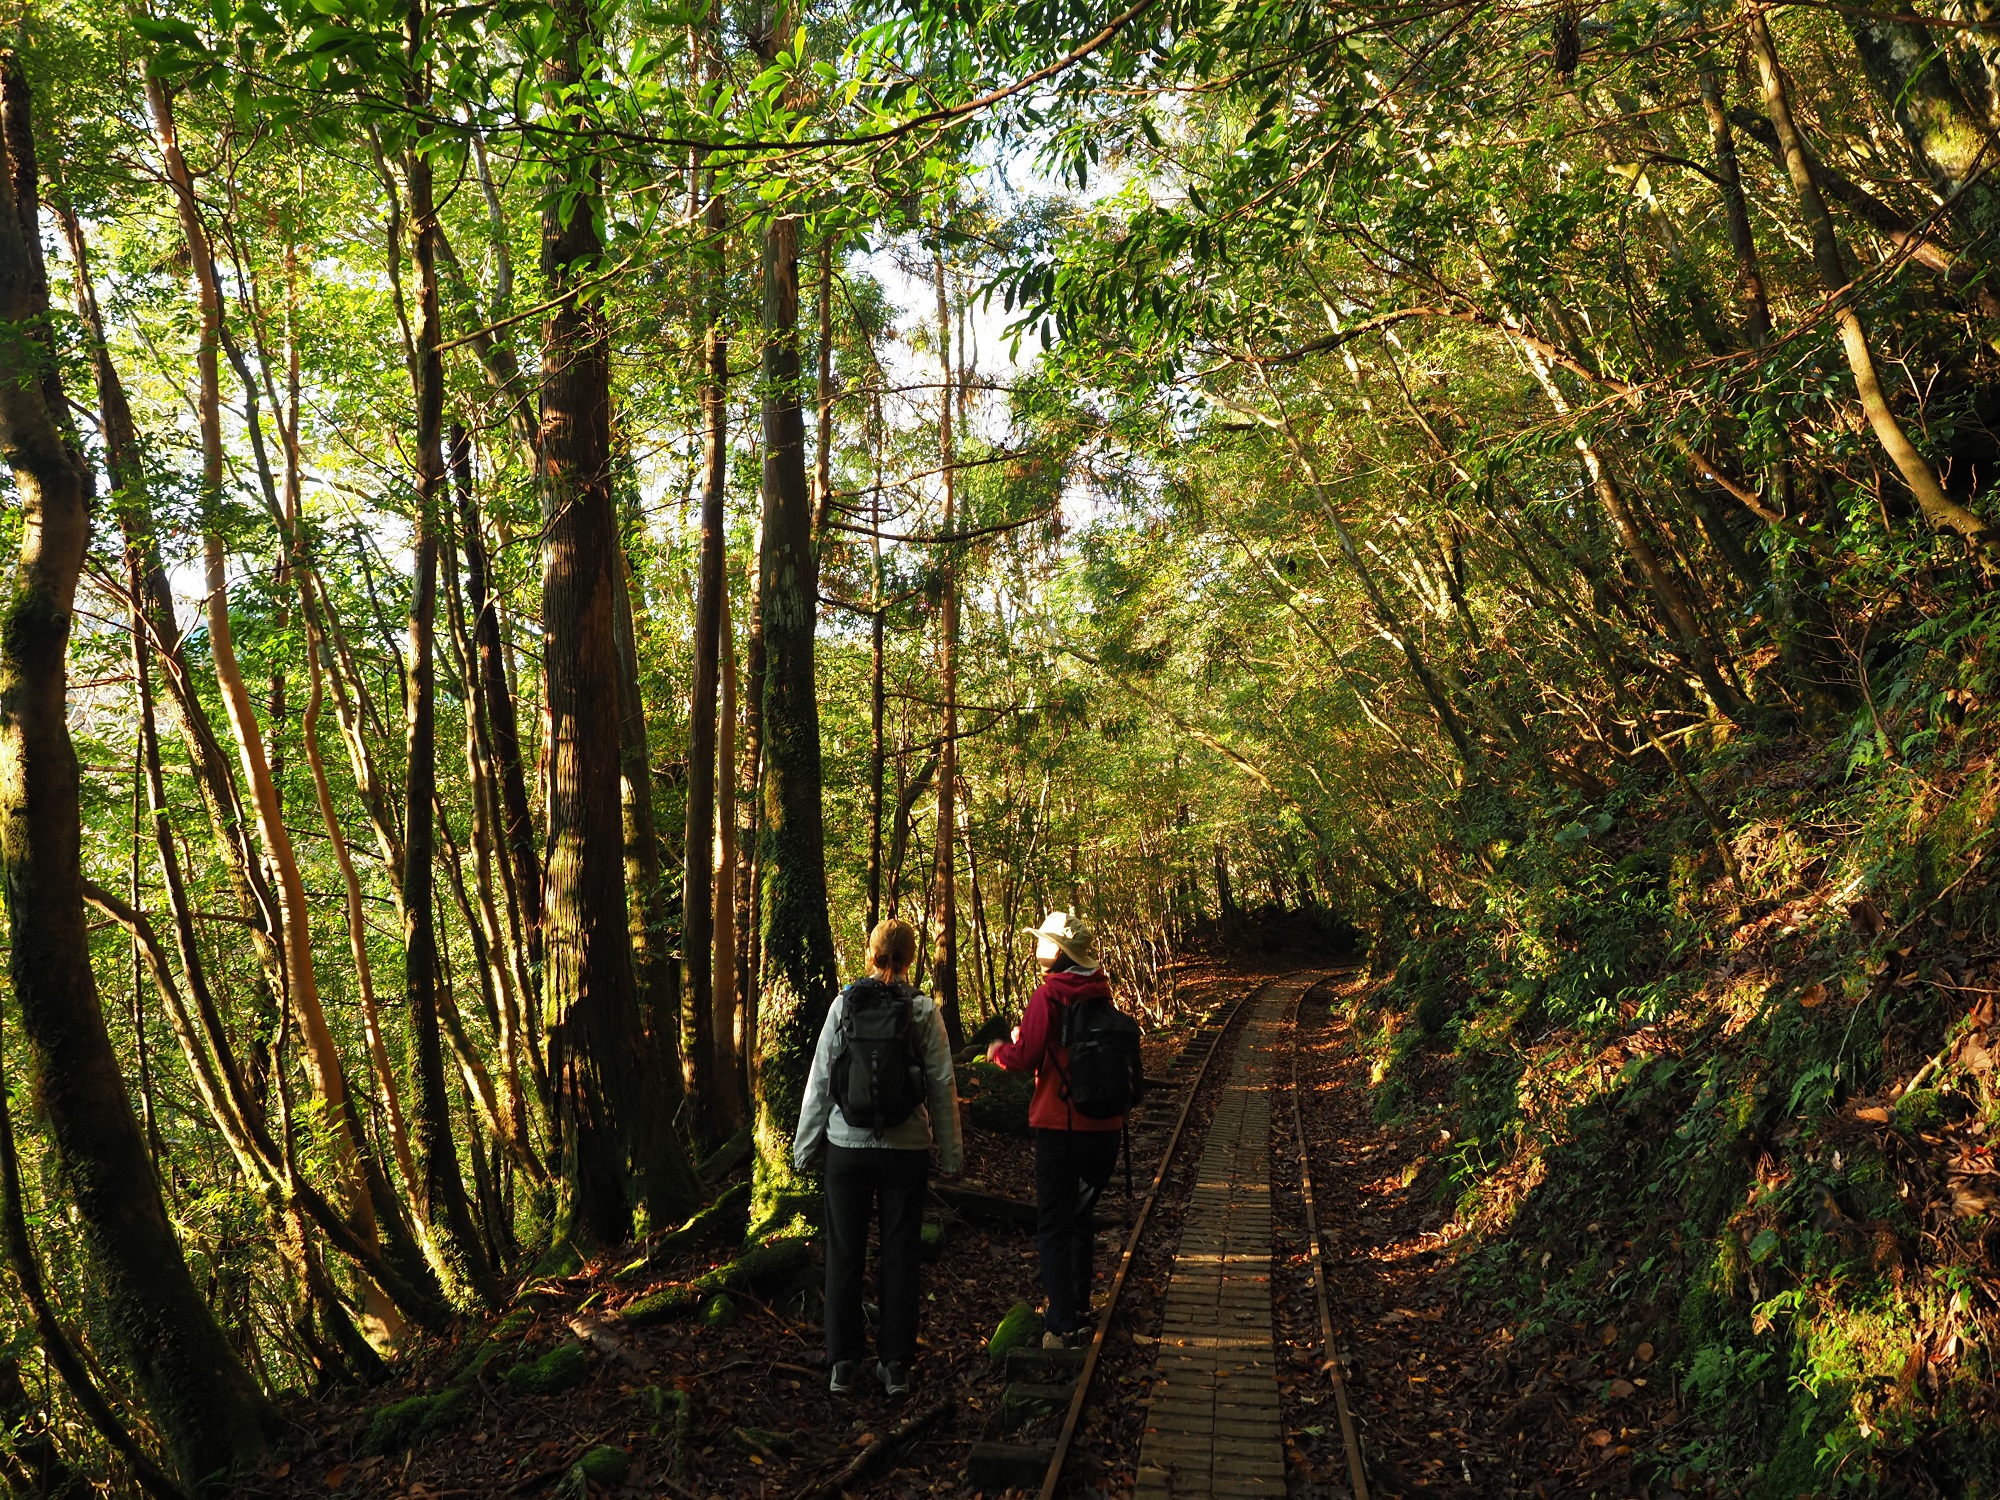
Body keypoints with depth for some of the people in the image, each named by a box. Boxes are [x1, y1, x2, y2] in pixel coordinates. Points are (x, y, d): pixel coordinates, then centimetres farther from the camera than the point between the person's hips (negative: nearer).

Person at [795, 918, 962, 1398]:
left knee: (844, 1255, 12)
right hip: (905, 1150, 0)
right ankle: (895, 1365, 17)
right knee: (900, 1257, 11)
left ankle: (843, 1365, 18)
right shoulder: (923, 1011, -5)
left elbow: (819, 1079, -2)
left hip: (847, 1147, 1)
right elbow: (942, 1085, -3)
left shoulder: (844, 1005, -4)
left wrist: (805, 1146, 8)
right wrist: (951, 1154, 5)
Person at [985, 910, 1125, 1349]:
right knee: (1083, 1216, 20)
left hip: (1061, 1127, -6)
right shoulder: (1101, 994, 5)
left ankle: (1061, 1324, -1)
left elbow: (1025, 1057, -14)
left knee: (1054, 1226, 2)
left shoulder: (1048, 995, -14)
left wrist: (998, 1050, 7)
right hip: (1105, 1126, 6)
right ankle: (1078, 1308, 31)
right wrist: (1025, 1036, 17)